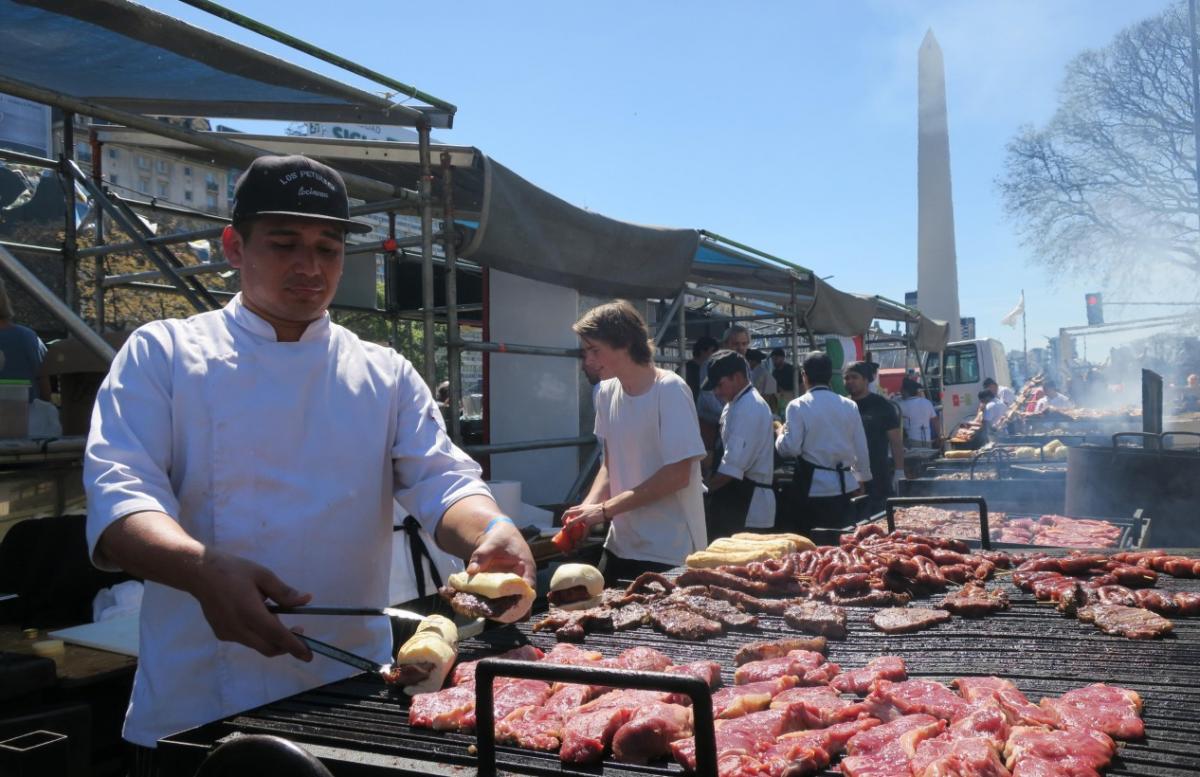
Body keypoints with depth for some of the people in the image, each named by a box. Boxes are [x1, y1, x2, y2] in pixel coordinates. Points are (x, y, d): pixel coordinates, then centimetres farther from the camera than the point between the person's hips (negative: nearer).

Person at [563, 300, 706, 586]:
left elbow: (678, 475, -18)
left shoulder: (669, 390, -15)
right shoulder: (607, 391, 4)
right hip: (621, 544, 6)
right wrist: (589, 504, -7)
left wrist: (606, 509, -17)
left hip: (669, 551, -6)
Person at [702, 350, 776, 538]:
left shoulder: (749, 408, -17)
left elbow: (733, 466, -22)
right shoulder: (738, 404, 15)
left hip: (746, 503, -10)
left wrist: (706, 489, -12)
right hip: (743, 496, 10)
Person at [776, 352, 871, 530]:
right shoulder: (849, 406, 3)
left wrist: (781, 434, 7)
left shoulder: (797, 406, -10)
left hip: (811, 486, -4)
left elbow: (791, 448, -14)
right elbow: (861, 448, 8)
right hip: (842, 486, 5)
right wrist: (861, 478, 22)